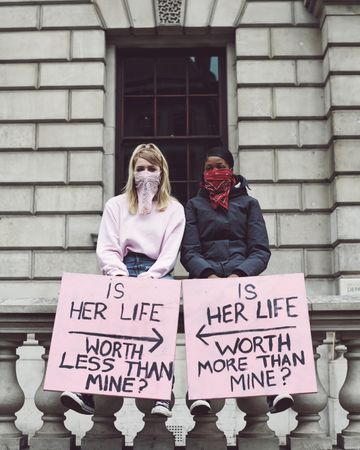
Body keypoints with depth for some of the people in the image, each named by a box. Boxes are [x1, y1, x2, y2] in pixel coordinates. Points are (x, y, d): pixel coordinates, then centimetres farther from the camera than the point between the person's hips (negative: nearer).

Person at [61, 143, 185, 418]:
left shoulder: (174, 209, 16)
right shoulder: (116, 205, 19)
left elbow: (170, 253, 3)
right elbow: (106, 249, 7)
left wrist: (148, 277, -16)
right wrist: (119, 275, -14)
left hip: (157, 274, -1)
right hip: (122, 271, 1)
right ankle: (87, 389, -40)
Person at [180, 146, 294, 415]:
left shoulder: (248, 203, 21)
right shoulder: (194, 205, 22)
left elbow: (261, 250, 8)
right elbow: (189, 252, 8)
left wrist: (239, 275, -13)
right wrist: (209, 275, -13)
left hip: (243, 275, 0)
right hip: (205, 277, 0)